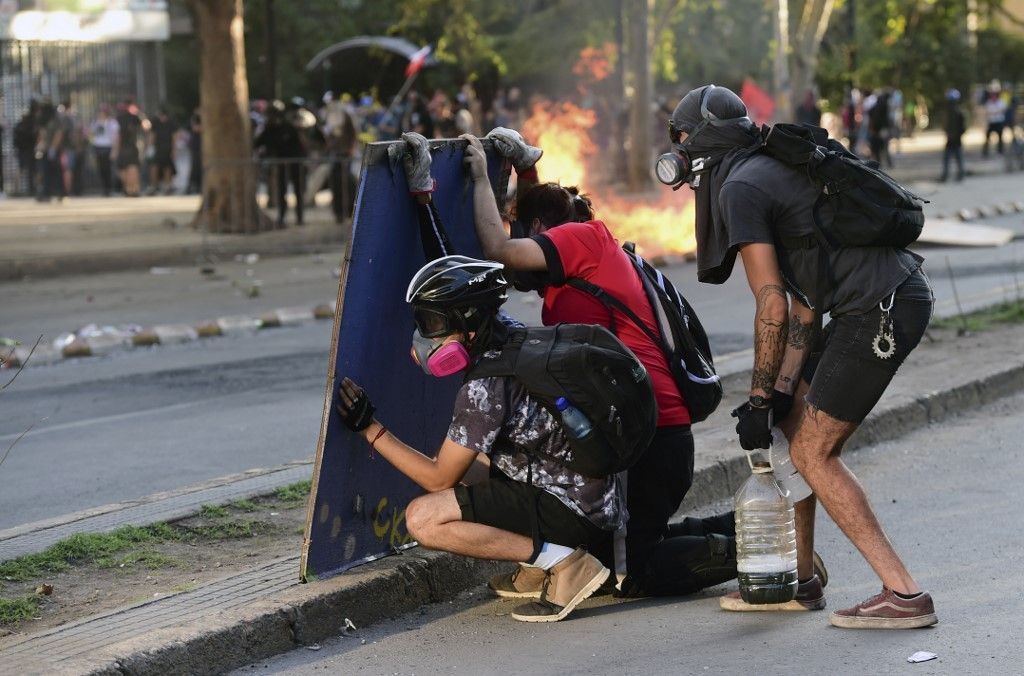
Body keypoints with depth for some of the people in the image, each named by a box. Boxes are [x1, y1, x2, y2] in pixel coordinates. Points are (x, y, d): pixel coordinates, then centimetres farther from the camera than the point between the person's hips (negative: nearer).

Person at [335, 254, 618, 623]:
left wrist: (370, 428, -8)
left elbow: (440, 479, -12)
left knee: (423, 519, -17)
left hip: (575, 510, -10)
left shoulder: (485, 387, -21)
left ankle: (564, 563, -13)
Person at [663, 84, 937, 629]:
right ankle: (800, 579, 22)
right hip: (895, 299, 10)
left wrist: (758, 400, -4)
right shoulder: (771, 171, 23)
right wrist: (784, 387, 16)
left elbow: (772, 307, -11)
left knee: (813, 454, -4)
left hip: (881, 307, -10)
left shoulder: (740, 188, -7)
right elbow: (804, 304, 21)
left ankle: (904, 594, -5)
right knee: (794, 422, 17)